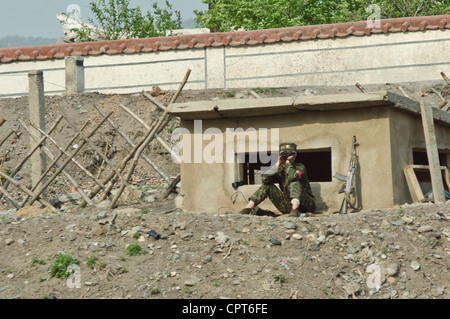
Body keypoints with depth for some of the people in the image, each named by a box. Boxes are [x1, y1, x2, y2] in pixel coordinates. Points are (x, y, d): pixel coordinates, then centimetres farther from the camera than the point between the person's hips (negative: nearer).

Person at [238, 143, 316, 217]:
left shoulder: (300, 167, -5)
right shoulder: (280, 170, 8)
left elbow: (293, 177, -30)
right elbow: (265, 179, -12)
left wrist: (288, 161, -15)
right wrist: (278, 163, -11)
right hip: (288, 206, 5)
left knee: (295, 182, -28)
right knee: (267, 185, -3)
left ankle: (295, 210, -49)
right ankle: (247, 209, -16)